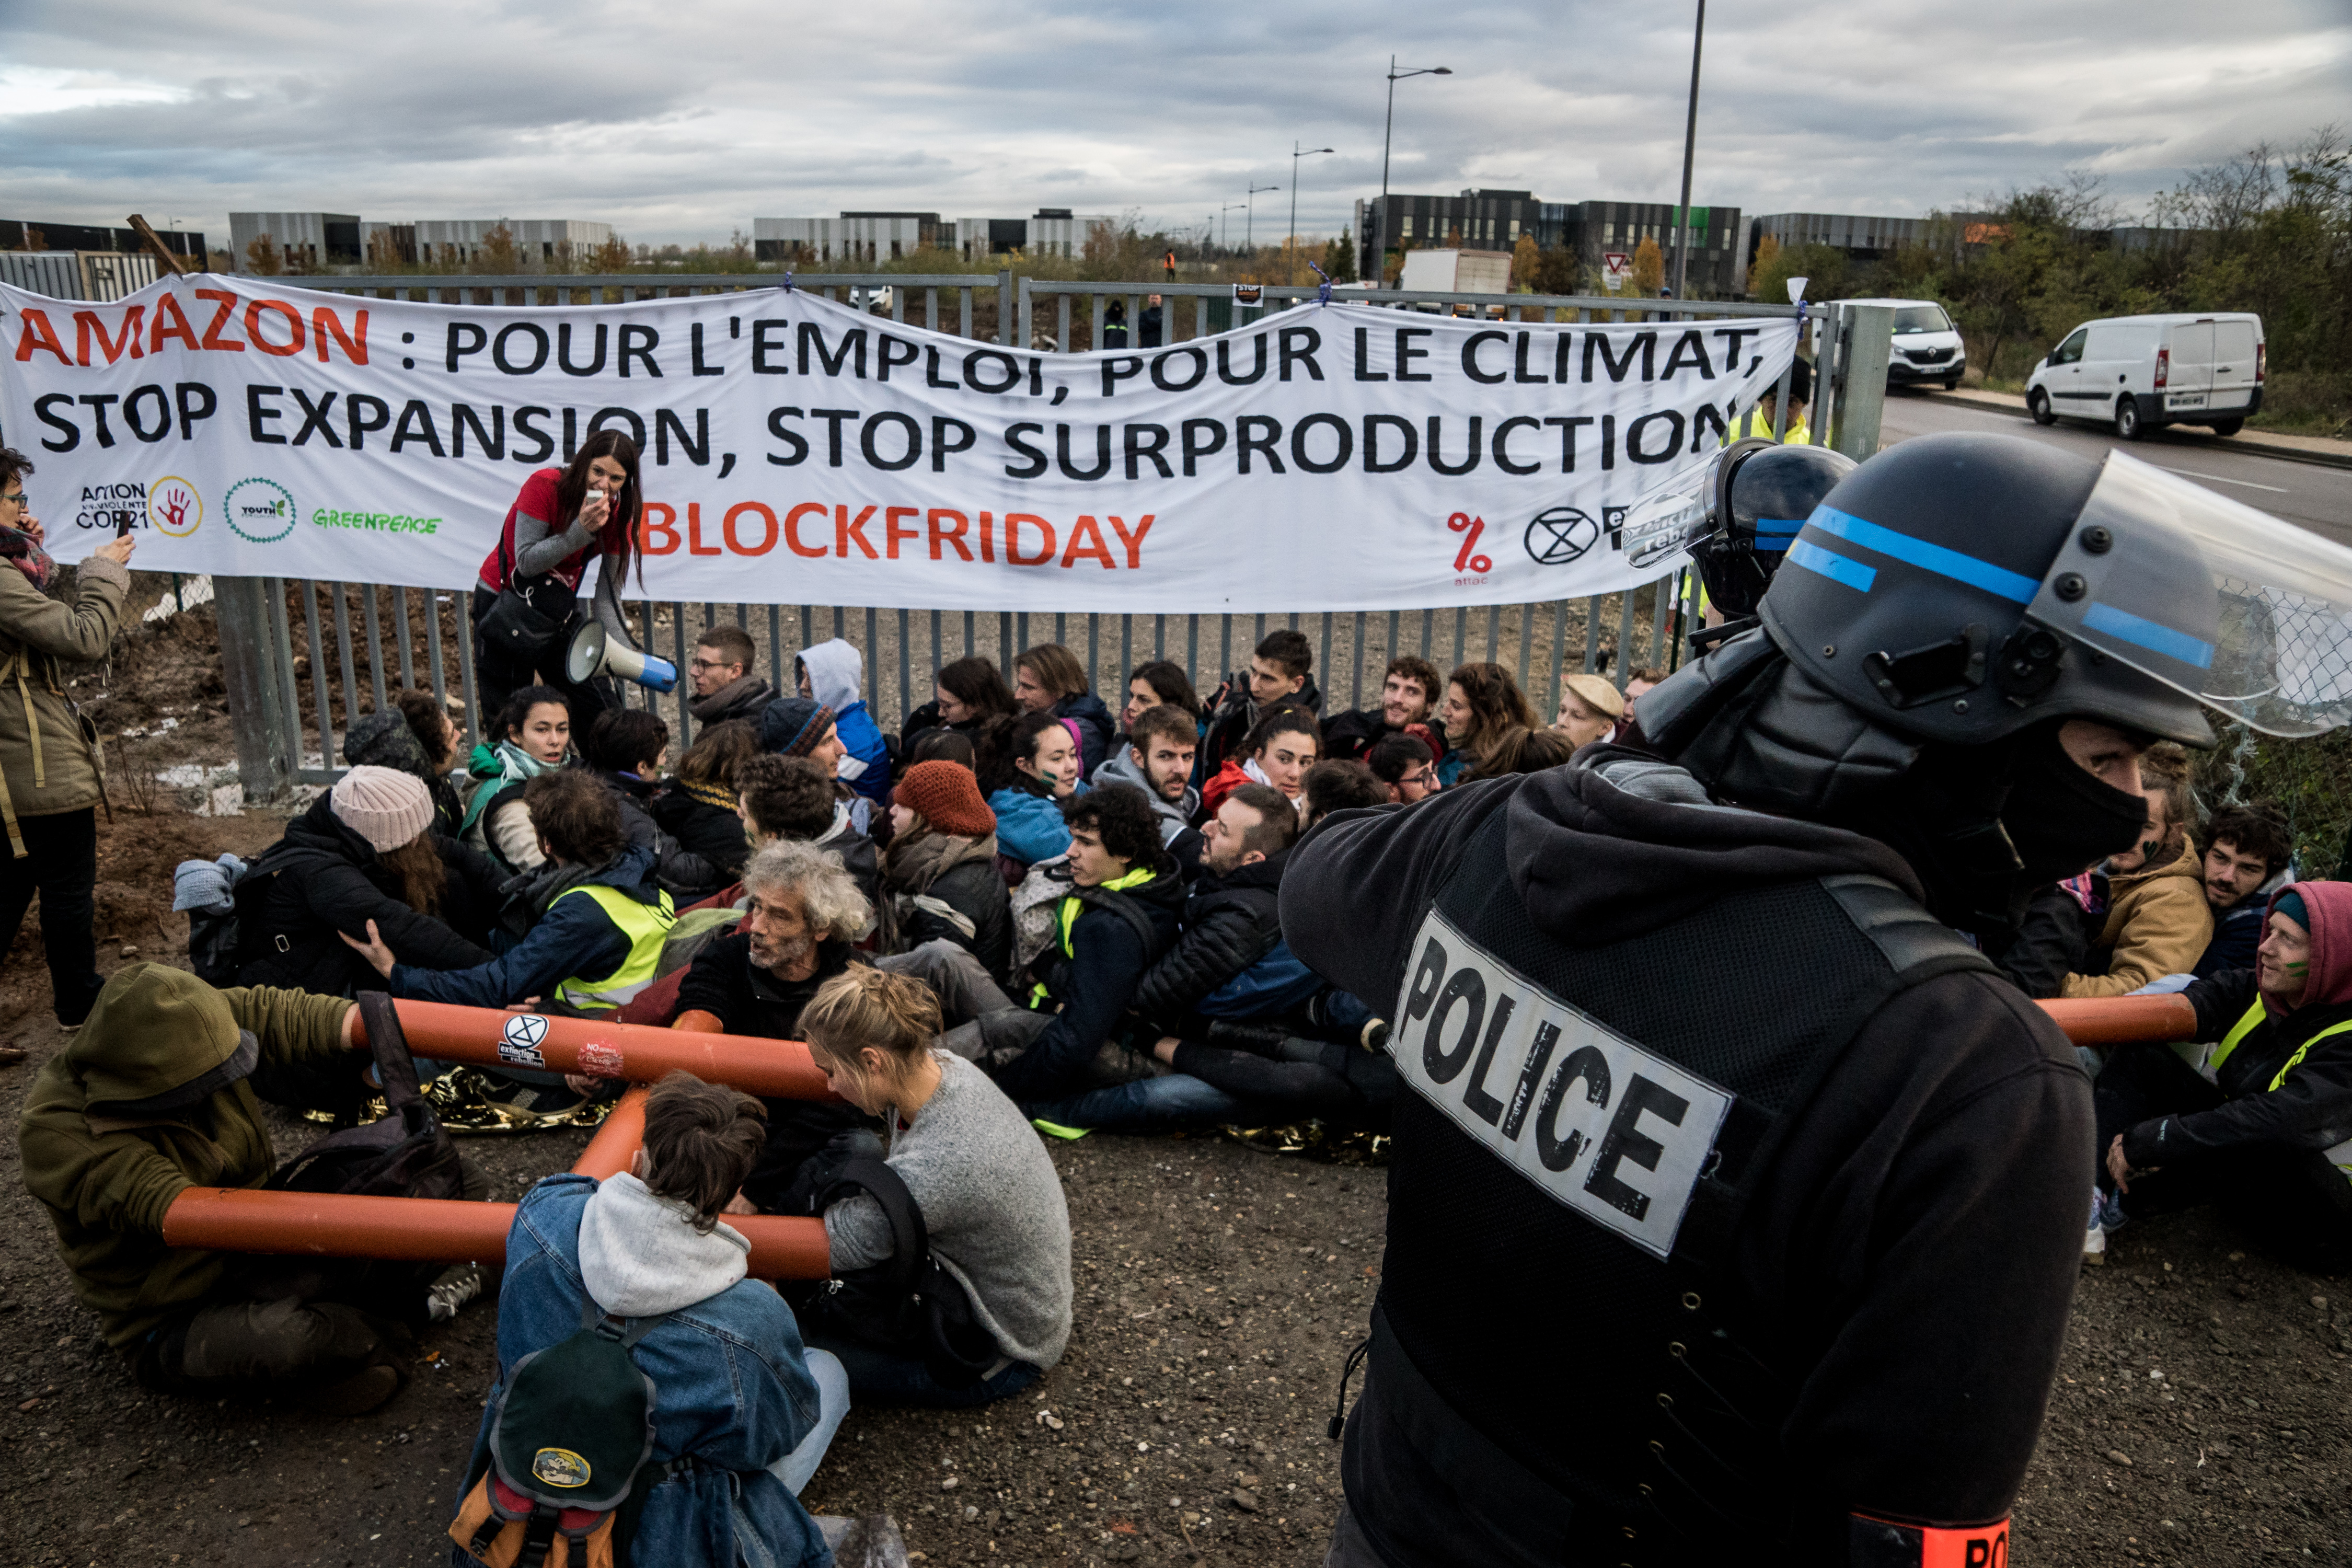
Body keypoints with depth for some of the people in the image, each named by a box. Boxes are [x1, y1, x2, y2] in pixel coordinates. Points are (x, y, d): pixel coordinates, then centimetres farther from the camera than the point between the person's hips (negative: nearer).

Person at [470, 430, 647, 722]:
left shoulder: (618, 514, -11)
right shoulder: (544, 485, -22)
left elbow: (607, 598, -12)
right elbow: (527, 562, -26)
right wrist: (582, 530, -35)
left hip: (557, 608, 4)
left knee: (604, 715, 1)